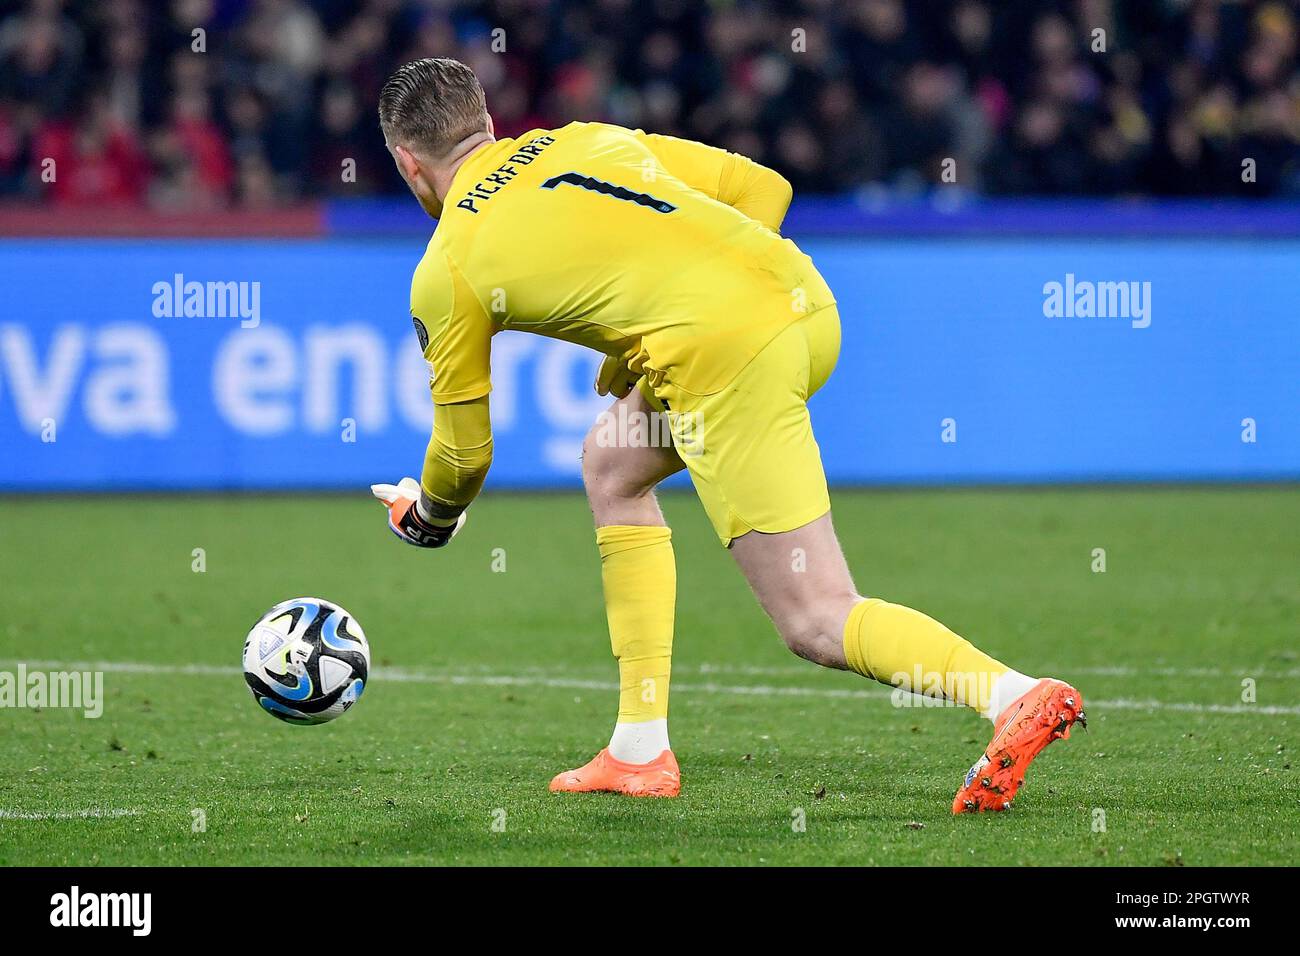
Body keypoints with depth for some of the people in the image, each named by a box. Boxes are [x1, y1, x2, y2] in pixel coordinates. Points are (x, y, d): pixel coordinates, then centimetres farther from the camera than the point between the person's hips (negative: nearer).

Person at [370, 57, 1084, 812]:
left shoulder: (445, 274, 10)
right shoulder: (584, 139, 25)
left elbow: (465, 453, 19)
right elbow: (765, 186, 24)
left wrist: (428, 516, 42)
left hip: (729, 354, -8)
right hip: (803, 296, 8)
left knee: (818, 624, -3)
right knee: (612, 466, 28)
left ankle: (1015, 697, -25)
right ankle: (640, 751, 26)